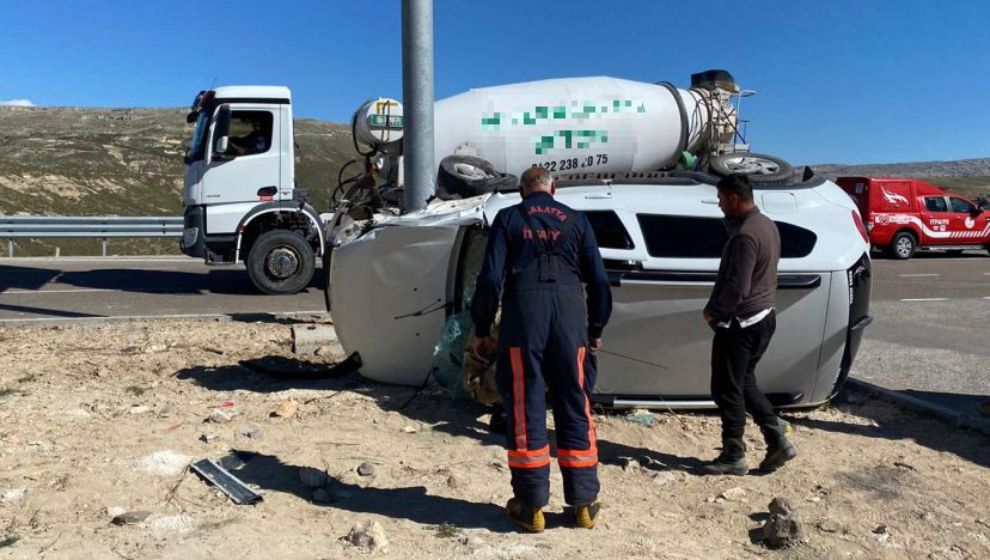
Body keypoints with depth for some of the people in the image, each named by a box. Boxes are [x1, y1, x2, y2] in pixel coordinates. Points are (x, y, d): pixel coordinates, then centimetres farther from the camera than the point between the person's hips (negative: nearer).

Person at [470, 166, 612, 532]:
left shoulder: (508, 219, 9)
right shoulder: (576, 221, 14)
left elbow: (490, 278, 0)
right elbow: (599, 280, 10)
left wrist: (481, 330, 7)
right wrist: (596, 330, 19)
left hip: (523, 313, -1)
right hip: (570, 313, 2)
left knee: (525, 410, 5)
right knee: (575, 409, 10)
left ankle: (530, 505, 10)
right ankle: (583, 503, 16)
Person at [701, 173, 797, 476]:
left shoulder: (745, 235, -23)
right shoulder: (768, 226, 9)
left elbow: (737, 287, -25)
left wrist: (713, 311, -10)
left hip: (740, 323, -10)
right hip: (764, 316, 10)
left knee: (727, 389, 3)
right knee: (744, 383, 20)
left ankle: (733, 456, 12)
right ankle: (778, 441, 20)